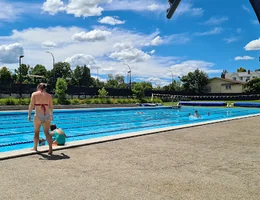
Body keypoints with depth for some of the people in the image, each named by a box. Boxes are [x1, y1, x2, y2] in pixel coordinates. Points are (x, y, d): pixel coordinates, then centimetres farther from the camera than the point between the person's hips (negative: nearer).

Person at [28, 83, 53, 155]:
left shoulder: (34, 94, 2)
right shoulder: (49, 95, 7)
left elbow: (31, 105, -6)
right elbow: (51, 107, 8)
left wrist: (29, 114, 1)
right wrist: (51, 115, 22)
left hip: (38, 116, -2)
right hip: (47, 116, 2)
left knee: (36, 132, 16)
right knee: (47, 132, 10)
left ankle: (35, 148, 30)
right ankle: (50, 148, -1)